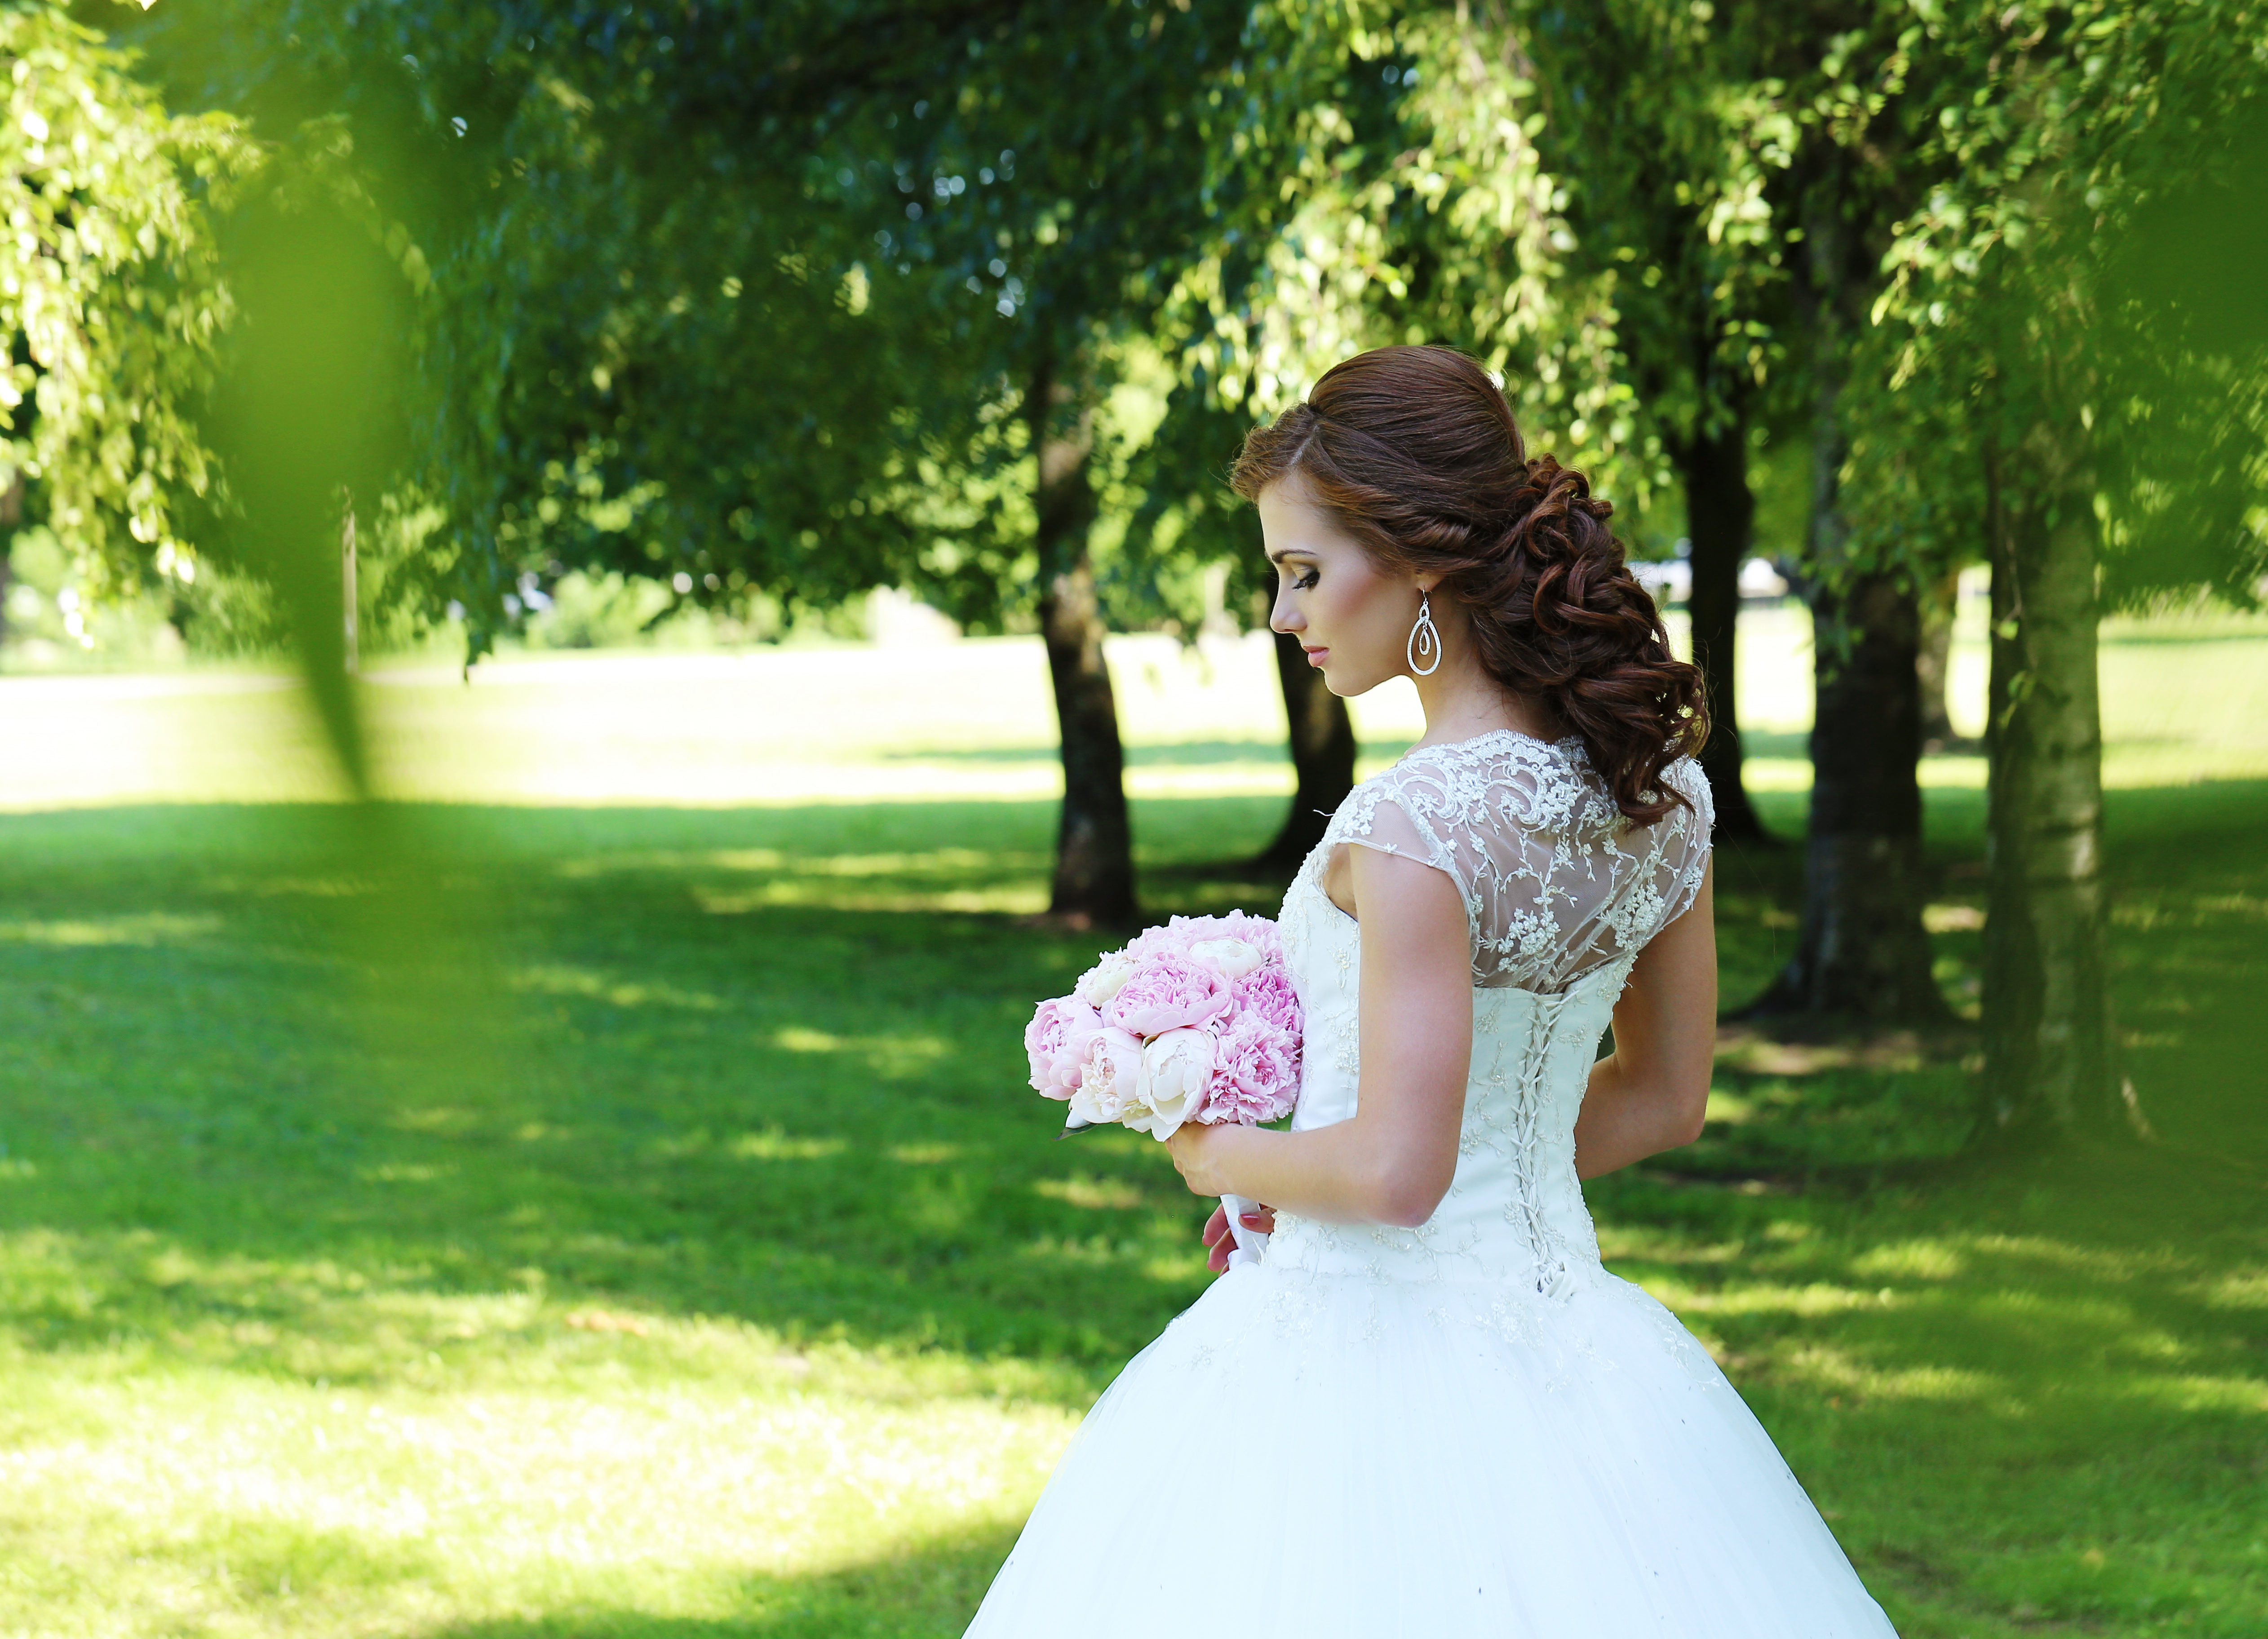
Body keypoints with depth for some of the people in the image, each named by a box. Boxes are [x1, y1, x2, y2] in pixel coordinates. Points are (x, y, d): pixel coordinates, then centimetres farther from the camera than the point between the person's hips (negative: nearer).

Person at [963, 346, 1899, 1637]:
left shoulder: (1416, 828, -22)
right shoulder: (1663, 791, 1)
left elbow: (1394, 1172, -23)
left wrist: (1220, 1157, -4)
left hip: (1372, 1336, -7)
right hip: (1559, 1324, 7)